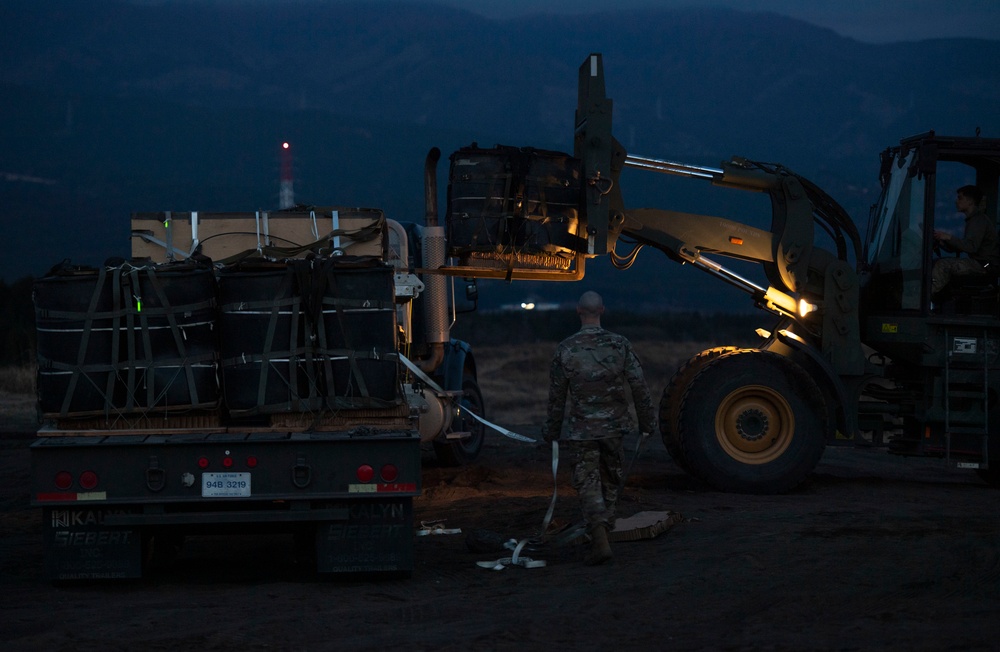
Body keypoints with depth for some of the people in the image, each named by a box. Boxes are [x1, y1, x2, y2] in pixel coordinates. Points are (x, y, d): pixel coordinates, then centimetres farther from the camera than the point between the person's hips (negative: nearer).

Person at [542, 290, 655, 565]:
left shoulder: (565, 349, -8)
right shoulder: (619, 345, -6)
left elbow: (556, 396, -1)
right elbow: (639, 387, -3)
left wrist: (552, 431, 11)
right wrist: (647, 422, 9)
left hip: (581, 430, -1)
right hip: (614, 426, 2)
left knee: (588, 485, 1)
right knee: (610, 481, 18)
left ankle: (600, 540, -15)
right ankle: (602, 531, 29)